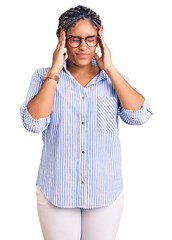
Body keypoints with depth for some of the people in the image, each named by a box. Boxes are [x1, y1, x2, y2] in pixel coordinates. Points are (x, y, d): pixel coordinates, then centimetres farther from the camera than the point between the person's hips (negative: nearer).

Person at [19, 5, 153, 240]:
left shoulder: (114, 79, 3)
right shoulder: (44, 77, -1)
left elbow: (139, 116, -13)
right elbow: (34, 123, -16)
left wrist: (109, 69, -12)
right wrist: (54, 71, -14)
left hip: (106, 194, 2)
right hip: (56, 193, -1)